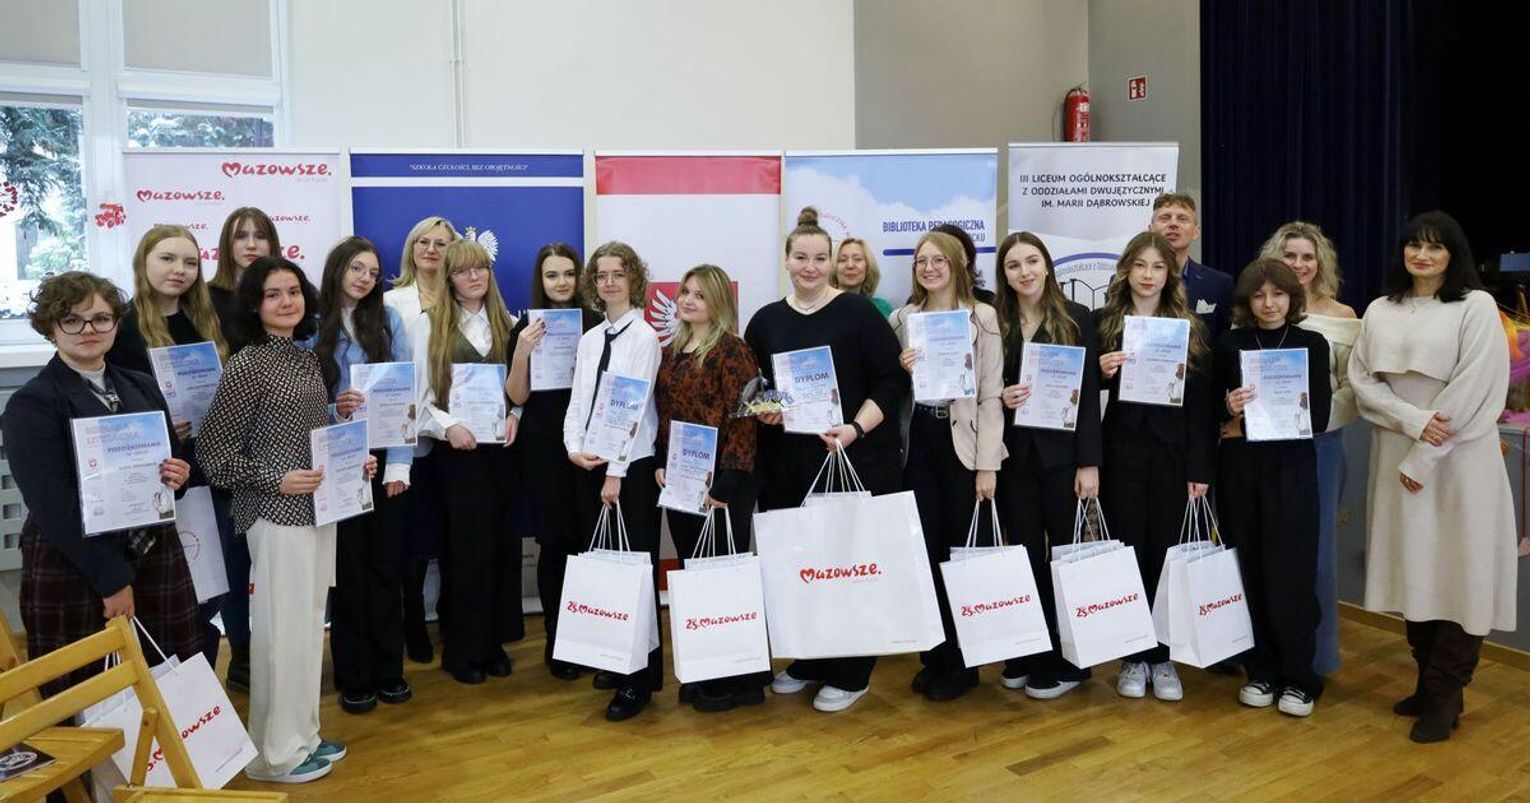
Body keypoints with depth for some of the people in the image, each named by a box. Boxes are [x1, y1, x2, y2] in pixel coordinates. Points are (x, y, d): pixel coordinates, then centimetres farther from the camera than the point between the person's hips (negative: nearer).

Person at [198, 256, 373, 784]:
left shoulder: (307, 359, 10)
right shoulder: (246, 365, -12)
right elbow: (212, 452, -12)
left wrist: (354, 461, 5)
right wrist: (276, 481, -18)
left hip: (318, 510, 8)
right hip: (277, 515, -8)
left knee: (310, 624, 15)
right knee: (281, 630, 0)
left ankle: (303, 735, 29)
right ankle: (275, 753, 15)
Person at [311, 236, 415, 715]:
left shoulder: (388, 321, 4)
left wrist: (399, 464, -7)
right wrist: (333, 410, -20)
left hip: (384, 459, 2)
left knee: (386, 565, 8)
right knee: (348, 569, 6)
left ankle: (389, 670, 20)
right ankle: (354, 678, 18)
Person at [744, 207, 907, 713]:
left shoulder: (858, 312, -2)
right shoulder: (766, 320, 9)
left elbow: (892, 381, -6)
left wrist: (856, 429, -18)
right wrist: (760, 411, -5)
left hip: (856, 459, -4)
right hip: (787, 463, 4)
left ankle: (849, 674, 16)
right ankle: (808, 660, 27)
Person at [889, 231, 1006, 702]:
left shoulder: (982, 318, -2)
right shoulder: (902, 319, 8)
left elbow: (991, 395, -5)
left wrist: (987, 464, -10)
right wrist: (900, 371, -8)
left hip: (963, 445, -3)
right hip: (917, 447, 3)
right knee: (924, 553, 7)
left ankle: (962, 662, 18)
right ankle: (934, 657, 20)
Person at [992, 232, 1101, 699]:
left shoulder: (1076, 319, 0)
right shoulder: (994, 324, 5)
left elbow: (1089, 395, -4)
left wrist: (1089, 463, -10)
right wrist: (1001, 400, -12)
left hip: (1062, 454, -2)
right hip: (1013, 455, 2)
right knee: (1025, 555, 7)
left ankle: (1065, 660, 16)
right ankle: (1025, 655, 19)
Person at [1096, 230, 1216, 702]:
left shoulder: (1190, 328, 4)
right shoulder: (1103, 322, 4)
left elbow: (1201, 404, 1)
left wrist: (1199, 468, -5)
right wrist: (1102, 373, -14)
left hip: (1171, 454, 0)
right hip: (1121, 453, 0)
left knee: (1165, 554, 5)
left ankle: (1163, 656, 18)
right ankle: (1133, 656, 16)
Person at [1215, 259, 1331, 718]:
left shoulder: (1312, 344, 2)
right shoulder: (1230, 344, 4)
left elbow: (1322, 418, 0)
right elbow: (1212, 409, 4)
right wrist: (1229, 408, -16)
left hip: (1292, 468, -1)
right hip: (1240, 466, 1)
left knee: (1291, 572, -2)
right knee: (1249, 569, 4)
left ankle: (1298, 678, 11)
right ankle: (1261, 671, 17)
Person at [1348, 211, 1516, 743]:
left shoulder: (1476, 306, -4)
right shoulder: (1380, 311, 10)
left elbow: (1473, 389, -11)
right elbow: (1362, 380, 4)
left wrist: (1422, 457, -13)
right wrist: (1413, 420, -13)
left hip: (1458, 459, -4)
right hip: (1397, 456, 4)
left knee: (1456, 573, -2)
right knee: (1413, 570, 8)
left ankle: (1444, 698, 7)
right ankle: (1428, 682, 20)